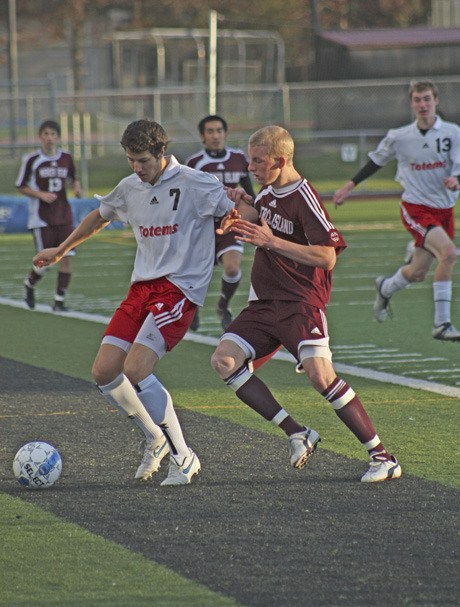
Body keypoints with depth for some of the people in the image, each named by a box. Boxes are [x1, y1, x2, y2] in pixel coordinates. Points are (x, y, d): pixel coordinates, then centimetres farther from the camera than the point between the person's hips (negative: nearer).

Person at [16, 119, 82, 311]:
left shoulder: (66, 158, 5)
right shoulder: (31, 160, -6)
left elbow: (73, 177, 23)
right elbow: (21, 187, 0)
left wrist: (77, 186, 1)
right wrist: (41, 194, -14)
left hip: (64, 217, 3)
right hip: (41, 219, -3)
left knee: (66, 258, -6)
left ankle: (59, 301, 4)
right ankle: (29, 285, 27)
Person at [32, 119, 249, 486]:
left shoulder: (194, 184, -8)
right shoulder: (129, 189, 12)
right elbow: (99, 217, 32)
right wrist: (61, 250, 38)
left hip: (179, 287, -7)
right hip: (142, 287, 7)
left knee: (135, 370, -22)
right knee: (104, 372, -3)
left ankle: (184, 458, -9)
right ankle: (156, 441, 19)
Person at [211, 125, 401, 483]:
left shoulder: (304, 198, -14)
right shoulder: (268, 192, 11)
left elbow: (327, 256, -23)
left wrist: (271, 241, -25)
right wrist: (242, 210, 11)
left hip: (302, 302, -8)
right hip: (264, 302, 9)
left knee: (319, 372, -25)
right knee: (224, 361, -10)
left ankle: (382, 457, -16)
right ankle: (297, 433, -5)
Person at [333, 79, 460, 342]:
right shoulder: (399, 137, -1)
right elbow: (377, 160, 15)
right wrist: (350, 185, 18)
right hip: (415, 209, -3)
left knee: (418, 273, 9)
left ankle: (385, 288, 45)